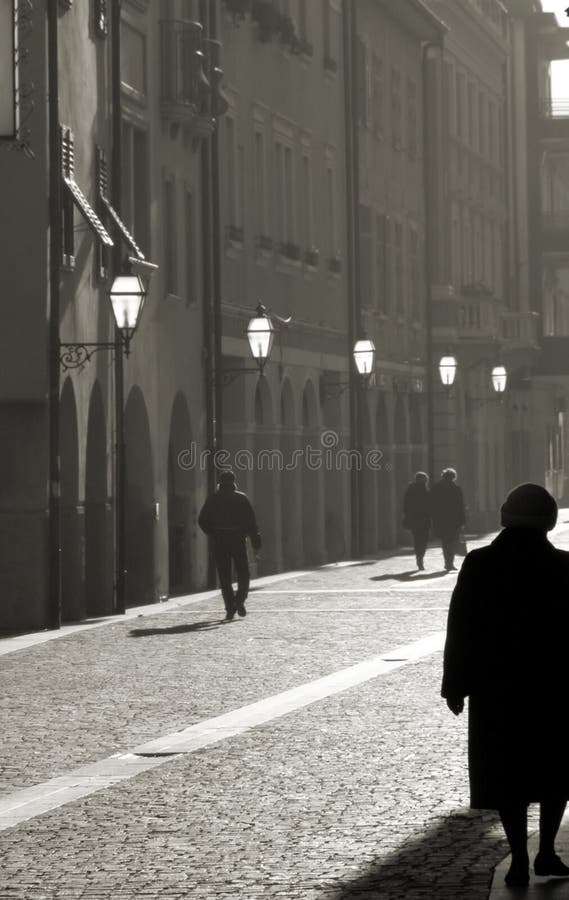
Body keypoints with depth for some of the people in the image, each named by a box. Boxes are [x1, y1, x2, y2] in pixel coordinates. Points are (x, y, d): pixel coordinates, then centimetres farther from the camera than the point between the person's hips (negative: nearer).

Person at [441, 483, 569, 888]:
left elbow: (460, 630, -4)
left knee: (507, 774, 7)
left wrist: (455, 685, 2)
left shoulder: (478, 565, -5)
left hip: (495, 687, 1)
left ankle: (519, 861, 5)